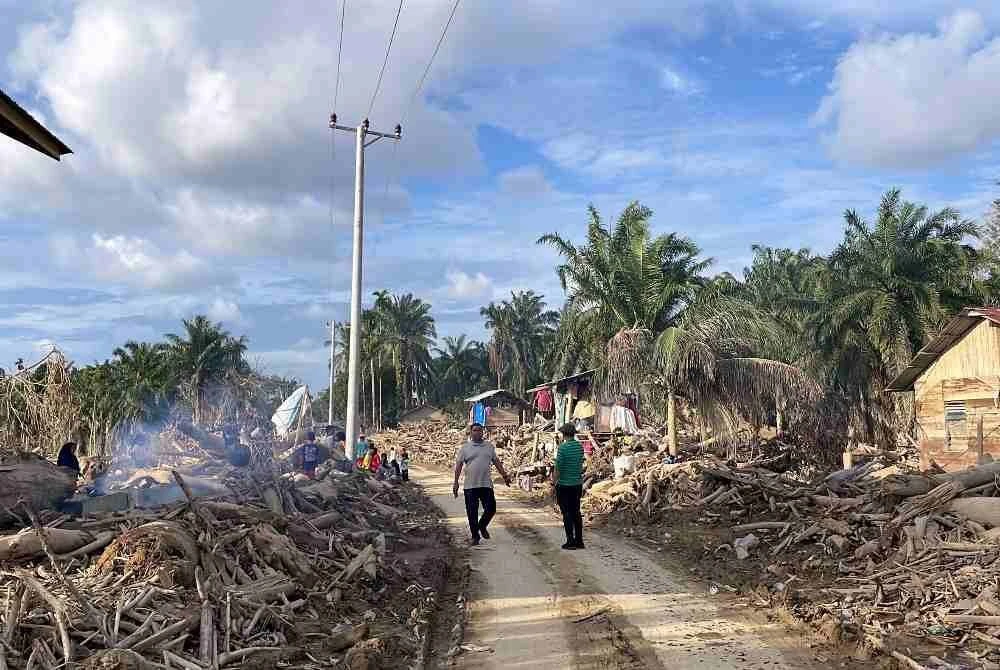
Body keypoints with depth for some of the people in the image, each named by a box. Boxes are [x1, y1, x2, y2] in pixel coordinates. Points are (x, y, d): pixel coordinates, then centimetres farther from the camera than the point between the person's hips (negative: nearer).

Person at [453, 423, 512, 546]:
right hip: (470, 485, -2)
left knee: (491, 508, 1)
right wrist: (456, 483, -5)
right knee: (472, 513, 2)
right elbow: (459, 465, 1)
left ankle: (482, 526, 29)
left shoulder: (489, 446, 11)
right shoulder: (465, 448, 3)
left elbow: (496, 462, 16)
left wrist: (504, 476, 11)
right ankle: (475, 536, 17)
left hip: (486, 484, 2)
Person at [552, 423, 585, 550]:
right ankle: (579, 540, 16)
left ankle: (571, 541, 3)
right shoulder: (580, 446, 4)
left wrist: (554, 482, -5)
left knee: (567, 513, 1)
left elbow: (557, 468, -15)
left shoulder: (563, 447, -15)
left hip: (564, 485, -6)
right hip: (578, 484, 6)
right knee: (576, 512, 12)